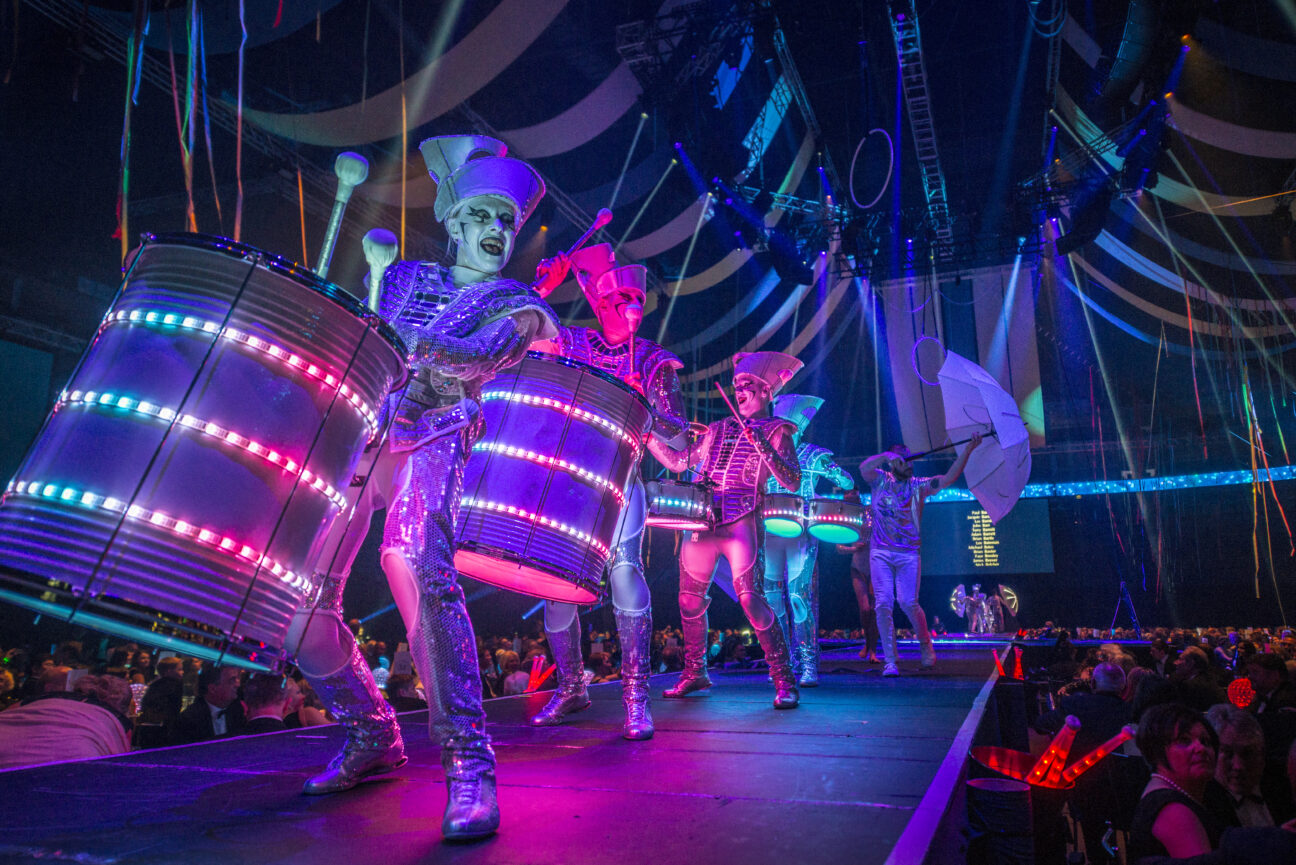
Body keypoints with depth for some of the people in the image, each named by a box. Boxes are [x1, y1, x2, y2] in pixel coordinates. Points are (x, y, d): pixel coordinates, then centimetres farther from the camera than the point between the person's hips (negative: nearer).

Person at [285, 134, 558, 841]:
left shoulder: (518, 306, 9)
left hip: (434, 441, -5)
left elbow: (480, 358, -10)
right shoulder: (406, 277, 22)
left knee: (413, 560, -35)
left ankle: (469, 763, -29)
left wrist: (397, 337, -14)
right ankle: (372, 737, 21)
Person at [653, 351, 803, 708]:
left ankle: (784, 680, -3)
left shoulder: (776, 431, 4)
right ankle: (695, 672, 26)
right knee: (689, 598, 9)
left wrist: (763, 448, -21)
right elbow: (678, 462, 17)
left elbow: (793, 481, -9)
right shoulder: (719, 429, 18)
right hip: (702, 520, 6)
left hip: (741, 523, -6)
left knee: (750, 599, -16)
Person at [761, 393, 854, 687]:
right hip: (770, 534, 4)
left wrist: (829, 467, -20)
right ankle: (787, 663, 15)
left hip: (802, 535, -4)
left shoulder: (812, 455, 5)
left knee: (800, 596, -10)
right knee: (772, 596, 4)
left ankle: (809, 665, -3)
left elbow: (848, 483, -1)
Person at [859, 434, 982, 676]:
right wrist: (887, 455, -26)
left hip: (908, 554, 0)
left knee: (908, 603, -9)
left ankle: (926, 647, 17)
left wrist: (967, 450, -14)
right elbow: (864, 468, -13)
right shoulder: (880, 480, 7)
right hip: (881, 553, 0)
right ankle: (890, 661, 1)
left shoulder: (919, 486, 8)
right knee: (883, 603, -6)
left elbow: (948, 479, -5)